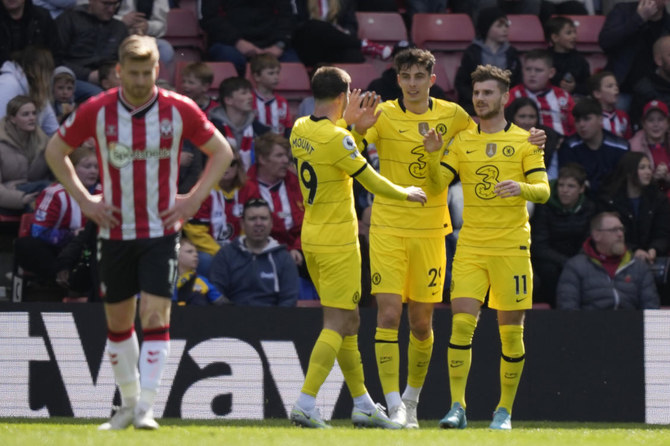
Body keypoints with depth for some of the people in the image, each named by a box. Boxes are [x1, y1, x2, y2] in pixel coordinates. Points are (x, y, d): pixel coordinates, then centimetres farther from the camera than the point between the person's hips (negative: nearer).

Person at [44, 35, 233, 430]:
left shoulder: (180, 110, -6)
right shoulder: (97, 111, -5)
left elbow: (221, 152, 7)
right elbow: (56, 150, 9)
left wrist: (194, 199, -2)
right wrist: (83, 199, 1)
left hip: (161, 230, -2)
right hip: (115, 230, 2)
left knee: (155, 315, -13)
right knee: (118, 319, 8)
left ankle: (146, 408, -12)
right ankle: (129, 402, 23)